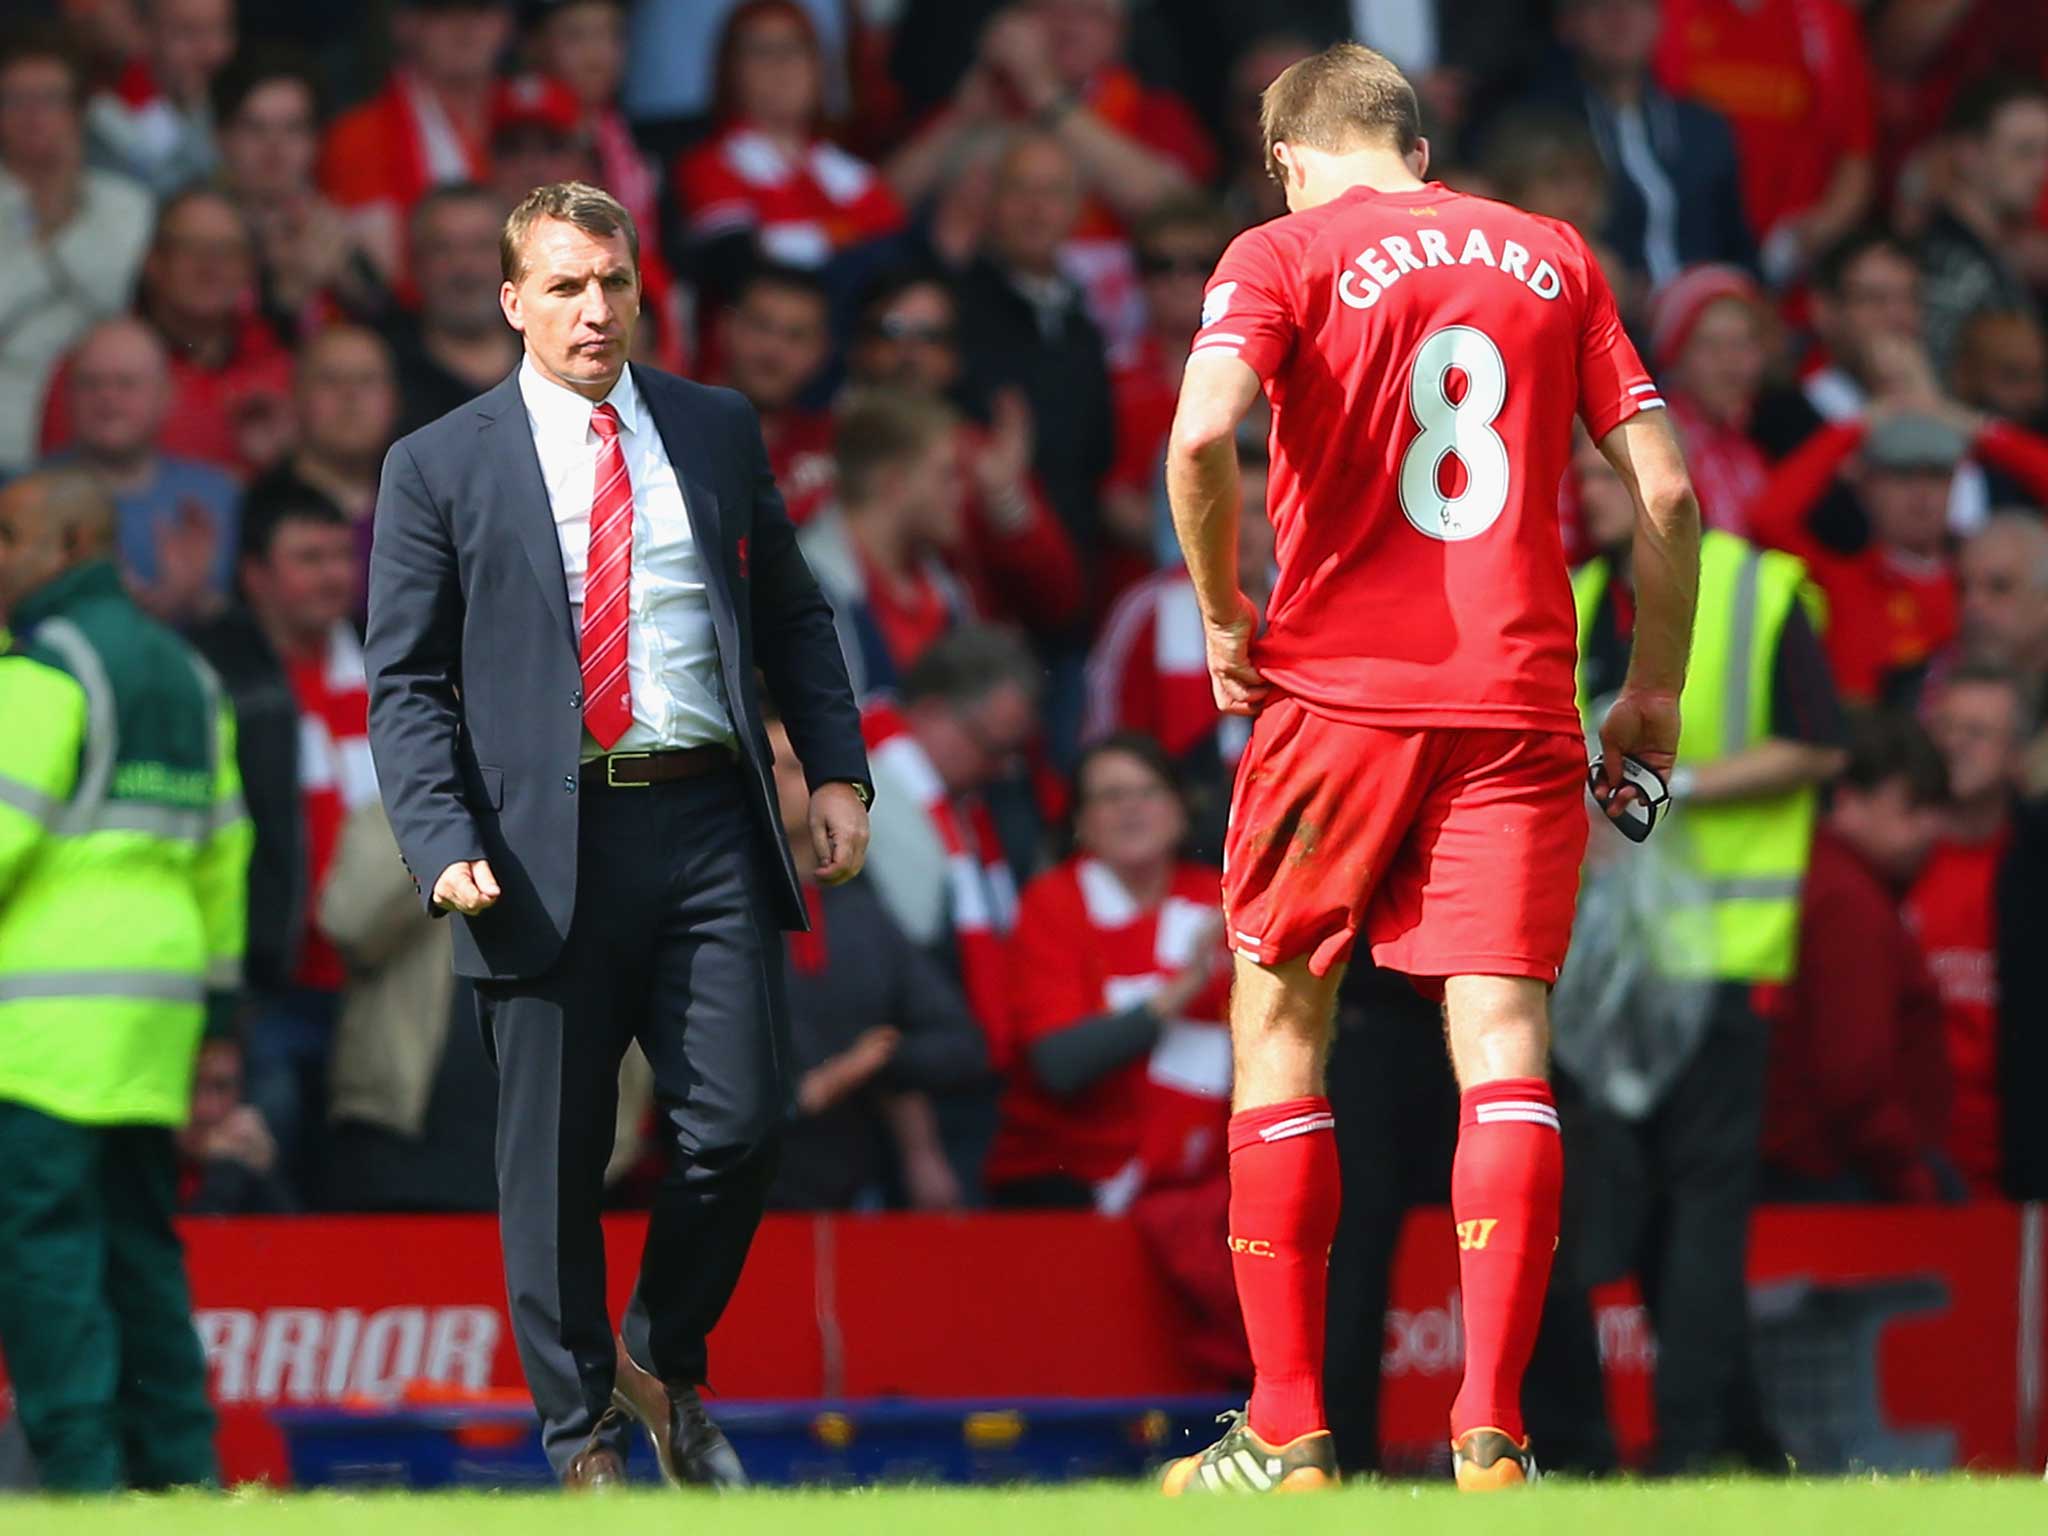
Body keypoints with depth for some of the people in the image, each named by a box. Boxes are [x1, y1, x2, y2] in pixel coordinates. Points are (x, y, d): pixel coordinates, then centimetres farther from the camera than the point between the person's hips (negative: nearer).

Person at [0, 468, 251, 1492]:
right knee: (138, 1237, 11)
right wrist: (216, 993, 25)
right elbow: (222, 845, 21)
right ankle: (179, 1468, 9)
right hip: (157, 1006, 9)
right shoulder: (183, 671, 19)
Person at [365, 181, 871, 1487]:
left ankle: (664, 1365, 20)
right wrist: (444, 842, -10)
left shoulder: (718, 433, 13)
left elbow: (793, 614, 20)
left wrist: (837, 771, 9)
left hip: (708, 831, 2)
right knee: (555, 1164, 2)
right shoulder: (441, 469, 5)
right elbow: (406, 681, 2)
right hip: (546, 849, -2)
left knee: (740, 1125, -5)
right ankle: (584, 1438, 14)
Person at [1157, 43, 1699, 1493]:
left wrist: (1225, 615, -2)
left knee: (1281, 1034, 9)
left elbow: (1202, 435, -16)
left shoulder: (1284, 254, 2)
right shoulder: (1553, 258, 12)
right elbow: (1666, 488, 8)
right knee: (1502, 1047, -3)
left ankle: (1288, 1434, 7)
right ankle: (1492, 1431, -14)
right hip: (1518, 708, 2)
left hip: (1337, 694, -2)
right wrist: (1656, 692, 17)